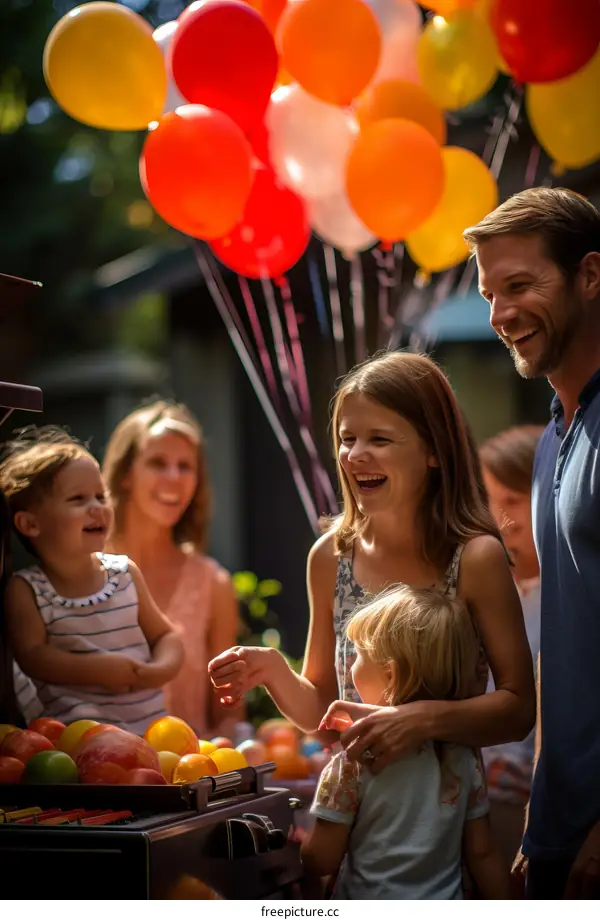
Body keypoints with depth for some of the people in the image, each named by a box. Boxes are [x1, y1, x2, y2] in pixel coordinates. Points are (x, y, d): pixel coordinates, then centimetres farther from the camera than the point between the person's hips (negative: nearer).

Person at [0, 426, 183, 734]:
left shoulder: (125, 573, 11)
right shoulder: (26, 589, 1)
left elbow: (165, 636, 16)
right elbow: (30, 654, -8)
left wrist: (159, 670, -6)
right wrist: (96, 670, -18)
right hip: (76, 725, -5)